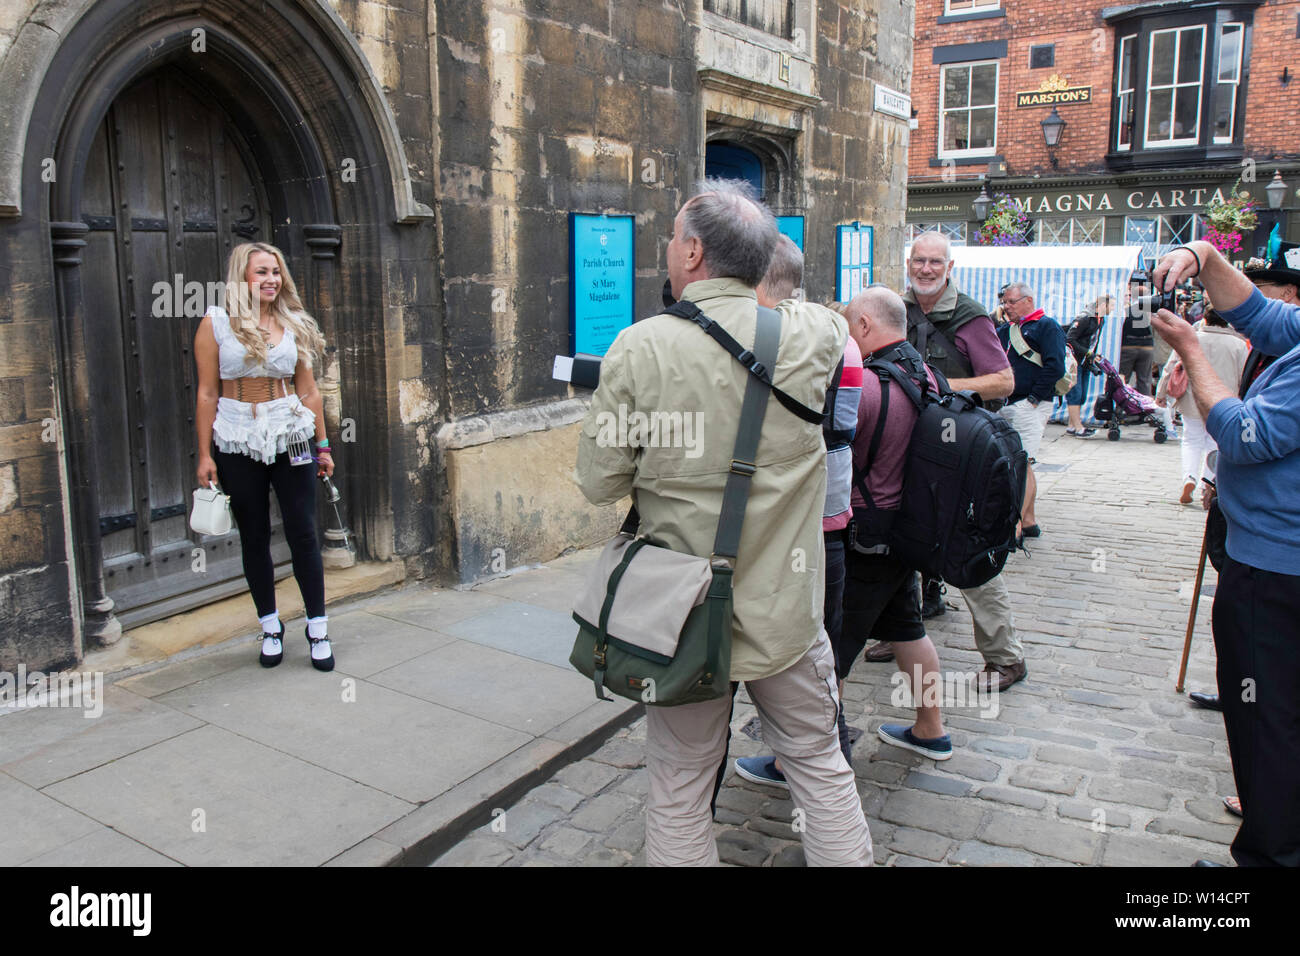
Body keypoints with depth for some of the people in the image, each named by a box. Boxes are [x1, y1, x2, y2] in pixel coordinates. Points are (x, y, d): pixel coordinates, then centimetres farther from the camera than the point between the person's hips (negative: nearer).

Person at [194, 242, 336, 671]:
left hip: (289, 438, 1)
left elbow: (308, 390, 9)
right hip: (238, 443, -1)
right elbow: (207, 394, -2)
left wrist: (322, 445, 7)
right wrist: (204, 454, -5)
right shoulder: (216, 323, -1)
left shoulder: (293, 324, 6)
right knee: (254, 537, 9)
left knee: (303, 533, 1)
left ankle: (317, 628, 12)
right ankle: (271, 627, 23)